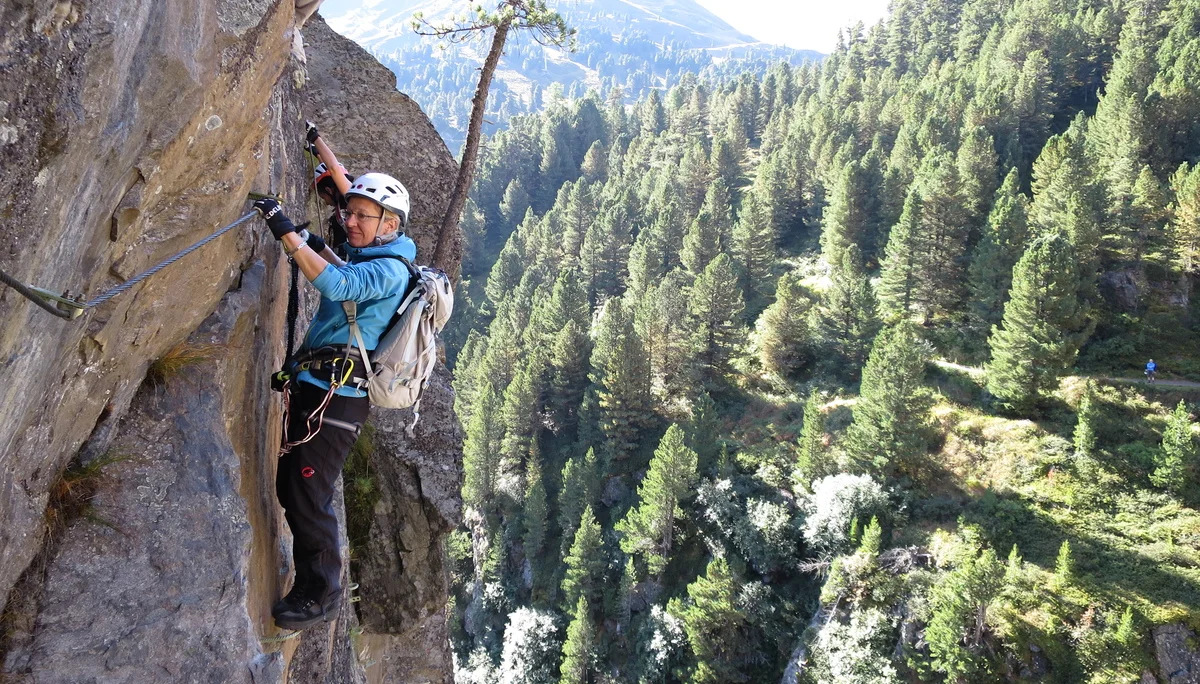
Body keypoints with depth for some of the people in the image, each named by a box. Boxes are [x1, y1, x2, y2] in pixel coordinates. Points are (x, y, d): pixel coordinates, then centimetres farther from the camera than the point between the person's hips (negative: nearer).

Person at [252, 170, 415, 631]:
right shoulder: (369, 262, 17)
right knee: (289, 489, 14)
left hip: (335, 398, -10)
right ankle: (309, 584, 28)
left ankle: (322, 596, 7)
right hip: (313, 389, 10)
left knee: (307, 497, -8)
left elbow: (337, 285, -32)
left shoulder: (389, 270, -13)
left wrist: (286, 233, -32)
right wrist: (317, 246, 29)